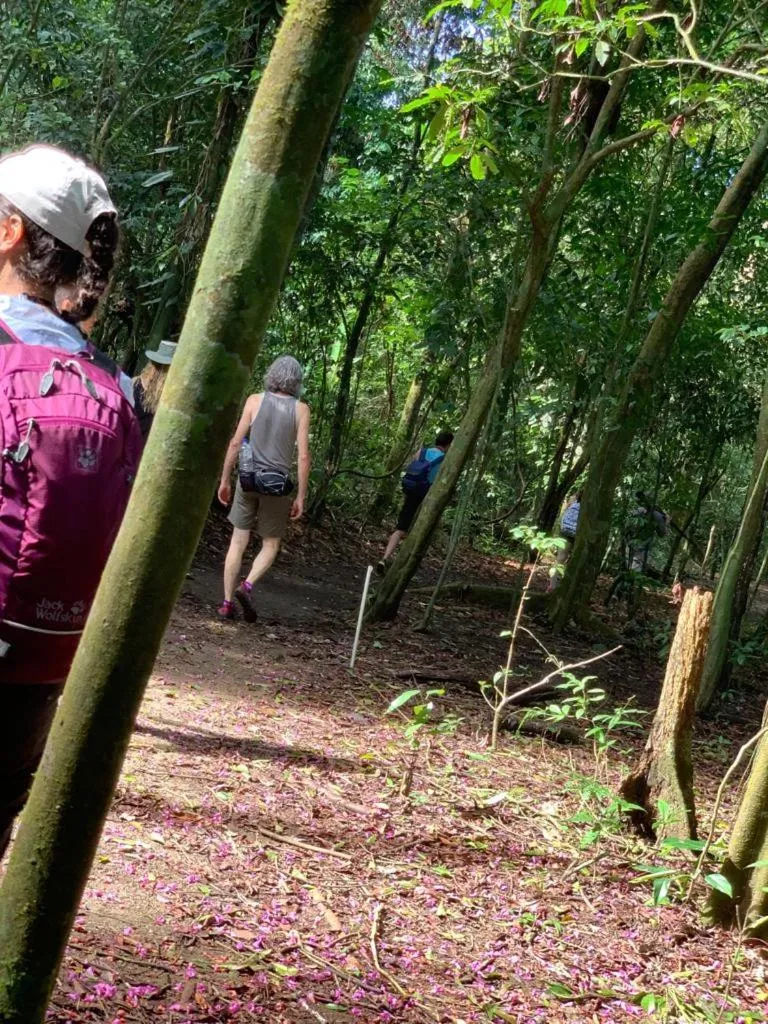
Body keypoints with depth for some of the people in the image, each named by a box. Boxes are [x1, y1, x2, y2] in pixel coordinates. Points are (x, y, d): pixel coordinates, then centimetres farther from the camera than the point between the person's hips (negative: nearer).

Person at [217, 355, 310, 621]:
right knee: (271, 544, 15)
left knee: (238, 542, 9)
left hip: (248, 479, 1)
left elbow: (235, 443, -2)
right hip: (278, 484, -1)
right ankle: (247, 586, -7)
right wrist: (300, 497, 1)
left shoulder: (255, 400, 0)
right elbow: (303, 457, -6)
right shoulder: (300, 410, -2)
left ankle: (227, 602, 8)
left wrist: (224, 480, 7)